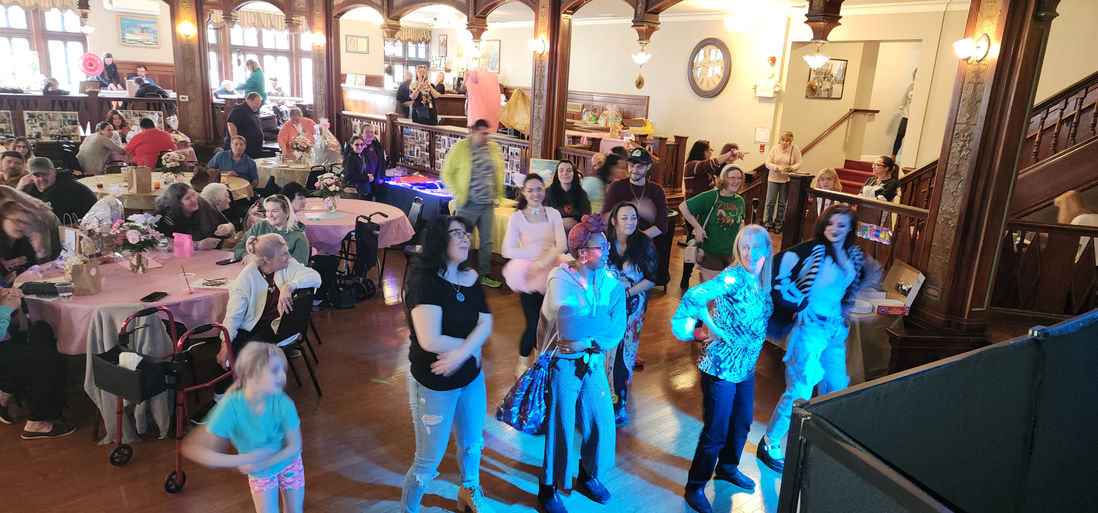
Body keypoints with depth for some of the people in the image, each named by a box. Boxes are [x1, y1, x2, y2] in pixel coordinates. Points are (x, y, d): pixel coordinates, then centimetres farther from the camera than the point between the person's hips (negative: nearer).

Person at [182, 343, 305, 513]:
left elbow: (294, 446, -20)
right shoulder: (231, 406, -33)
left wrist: (262, 464, -30)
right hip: (260, 473, -1)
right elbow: (192, 448, -32)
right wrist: (242, 460, -37)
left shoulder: (283, 404, -31)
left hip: (288, 462, 1)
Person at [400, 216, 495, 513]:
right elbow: (430, 341, -30)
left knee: (472, 445, 24)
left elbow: (485, 324, -6)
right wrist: (472, 346, -15)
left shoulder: (471, 278, -2)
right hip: (434, 386, -6)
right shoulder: (425, 282, -22)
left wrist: (461, 354, -24)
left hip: (471, 378, 6)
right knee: (429, 461, 7)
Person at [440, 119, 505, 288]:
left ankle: (484, 275, 23)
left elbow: (499, 171, 21)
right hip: (468, 205, -5)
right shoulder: (459, 148, -5)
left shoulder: (493, 148, 8)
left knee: (486, 241, 11)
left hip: (488, 204, 5)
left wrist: (498, 193, 12)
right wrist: (458, 194, -11)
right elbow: (447, 174, -4)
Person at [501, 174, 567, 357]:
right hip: (527, 274, -2)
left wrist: (541, 263, -18)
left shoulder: (553, 214, 4)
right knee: (534, 324, -6)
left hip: (549, 272, 3)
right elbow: (508, 251, -11)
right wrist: (538, 252, -14)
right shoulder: (516, 217, -3)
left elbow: (562, 245, -6)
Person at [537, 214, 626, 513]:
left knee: (602, 422, 13)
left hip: (593, 362, 5)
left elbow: (617, 332, -10)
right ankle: (548, 488, 29)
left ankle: (589, 476, 40)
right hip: (563, 364, -5)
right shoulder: (560, 280, -18)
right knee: (560, 426, 7)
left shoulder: (611, 283, -4)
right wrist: (603, 321, -17)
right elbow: (570, 328, -30)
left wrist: (588, 341, -24)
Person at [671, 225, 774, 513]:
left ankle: (728, 468, 48)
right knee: (716, 431, 2)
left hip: (746, 367, 8)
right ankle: (694, 488, 21)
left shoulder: (761, 283, 4)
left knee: (742, 423, 23)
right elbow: (695, 296, -33)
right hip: (721, 367, -8)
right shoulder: (734, 277, -21)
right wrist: (716, 329, -25)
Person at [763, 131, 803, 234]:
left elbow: (799, 163, -1)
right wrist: (777, 167, -21)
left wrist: (791, 168, -21)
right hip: (773, 179, 1)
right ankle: (768, 223, 13)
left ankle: (778, 225, 17)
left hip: (787, 180, 0)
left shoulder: (795, 149, -3)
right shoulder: (775, 148, -1)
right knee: (770, 202, 0)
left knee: (782, 204, 6)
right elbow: (768, 163, -3)